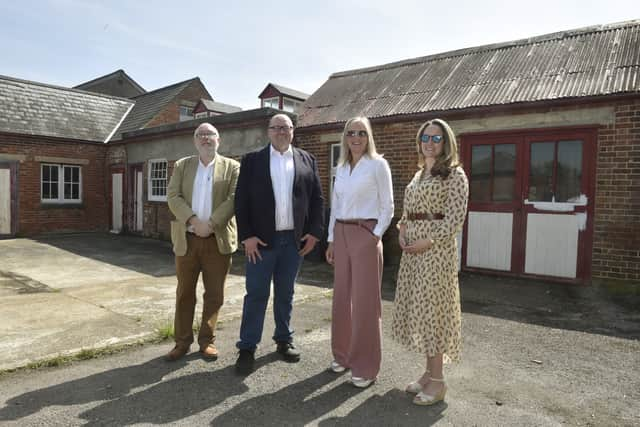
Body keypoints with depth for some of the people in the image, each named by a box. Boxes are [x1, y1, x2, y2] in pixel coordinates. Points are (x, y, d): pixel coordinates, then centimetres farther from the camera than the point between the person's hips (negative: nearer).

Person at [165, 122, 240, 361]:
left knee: (214, 295, 6)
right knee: (184, 294, 9)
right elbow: (173, 197, -1)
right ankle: (183, 341, 22)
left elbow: (233, 199, -8)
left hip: (218, 240, -1)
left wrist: (211, 224, -18)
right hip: (186, 240, 2)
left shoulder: (232, 167, 4)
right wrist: (193, 221, -16)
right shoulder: (182, 166, 11)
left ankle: (207, 340, 22)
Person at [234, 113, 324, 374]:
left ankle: (284, 340, 27)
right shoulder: (252, 160, 3)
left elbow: (316, 199, 7)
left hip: (294, 240, 2)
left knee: (285, 294, 13)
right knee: (256, 294, 2)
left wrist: (314, 232, 0)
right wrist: (247, 236, -10)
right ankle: (247, 347, 13)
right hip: (261, 239, -2)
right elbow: (241, 200, -2)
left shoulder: (307, 160, 9)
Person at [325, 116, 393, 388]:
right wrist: (331, 241, 11)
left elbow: (387, 207, -4)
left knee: (365, 301, -1)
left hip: (366, 235, -6)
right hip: (341, 235, 6)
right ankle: (343, 354, 28)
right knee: (341, 297, 12)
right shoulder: (341, 167, 13)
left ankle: (365, 367, 12)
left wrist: (375, 237, -12)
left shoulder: (378, 164, -3)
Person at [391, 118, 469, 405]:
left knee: (431, 308, -3)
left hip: (436, 249, -7)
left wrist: (428, 242, -18)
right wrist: (402, 231, 3)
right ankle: (429, 371, 24)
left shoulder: (454, 174, -6)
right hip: (412, 249, 8)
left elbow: (455, 219, -13)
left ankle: (437, 381, 11)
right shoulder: (419, 174, 16)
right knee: (418, 308, 10)